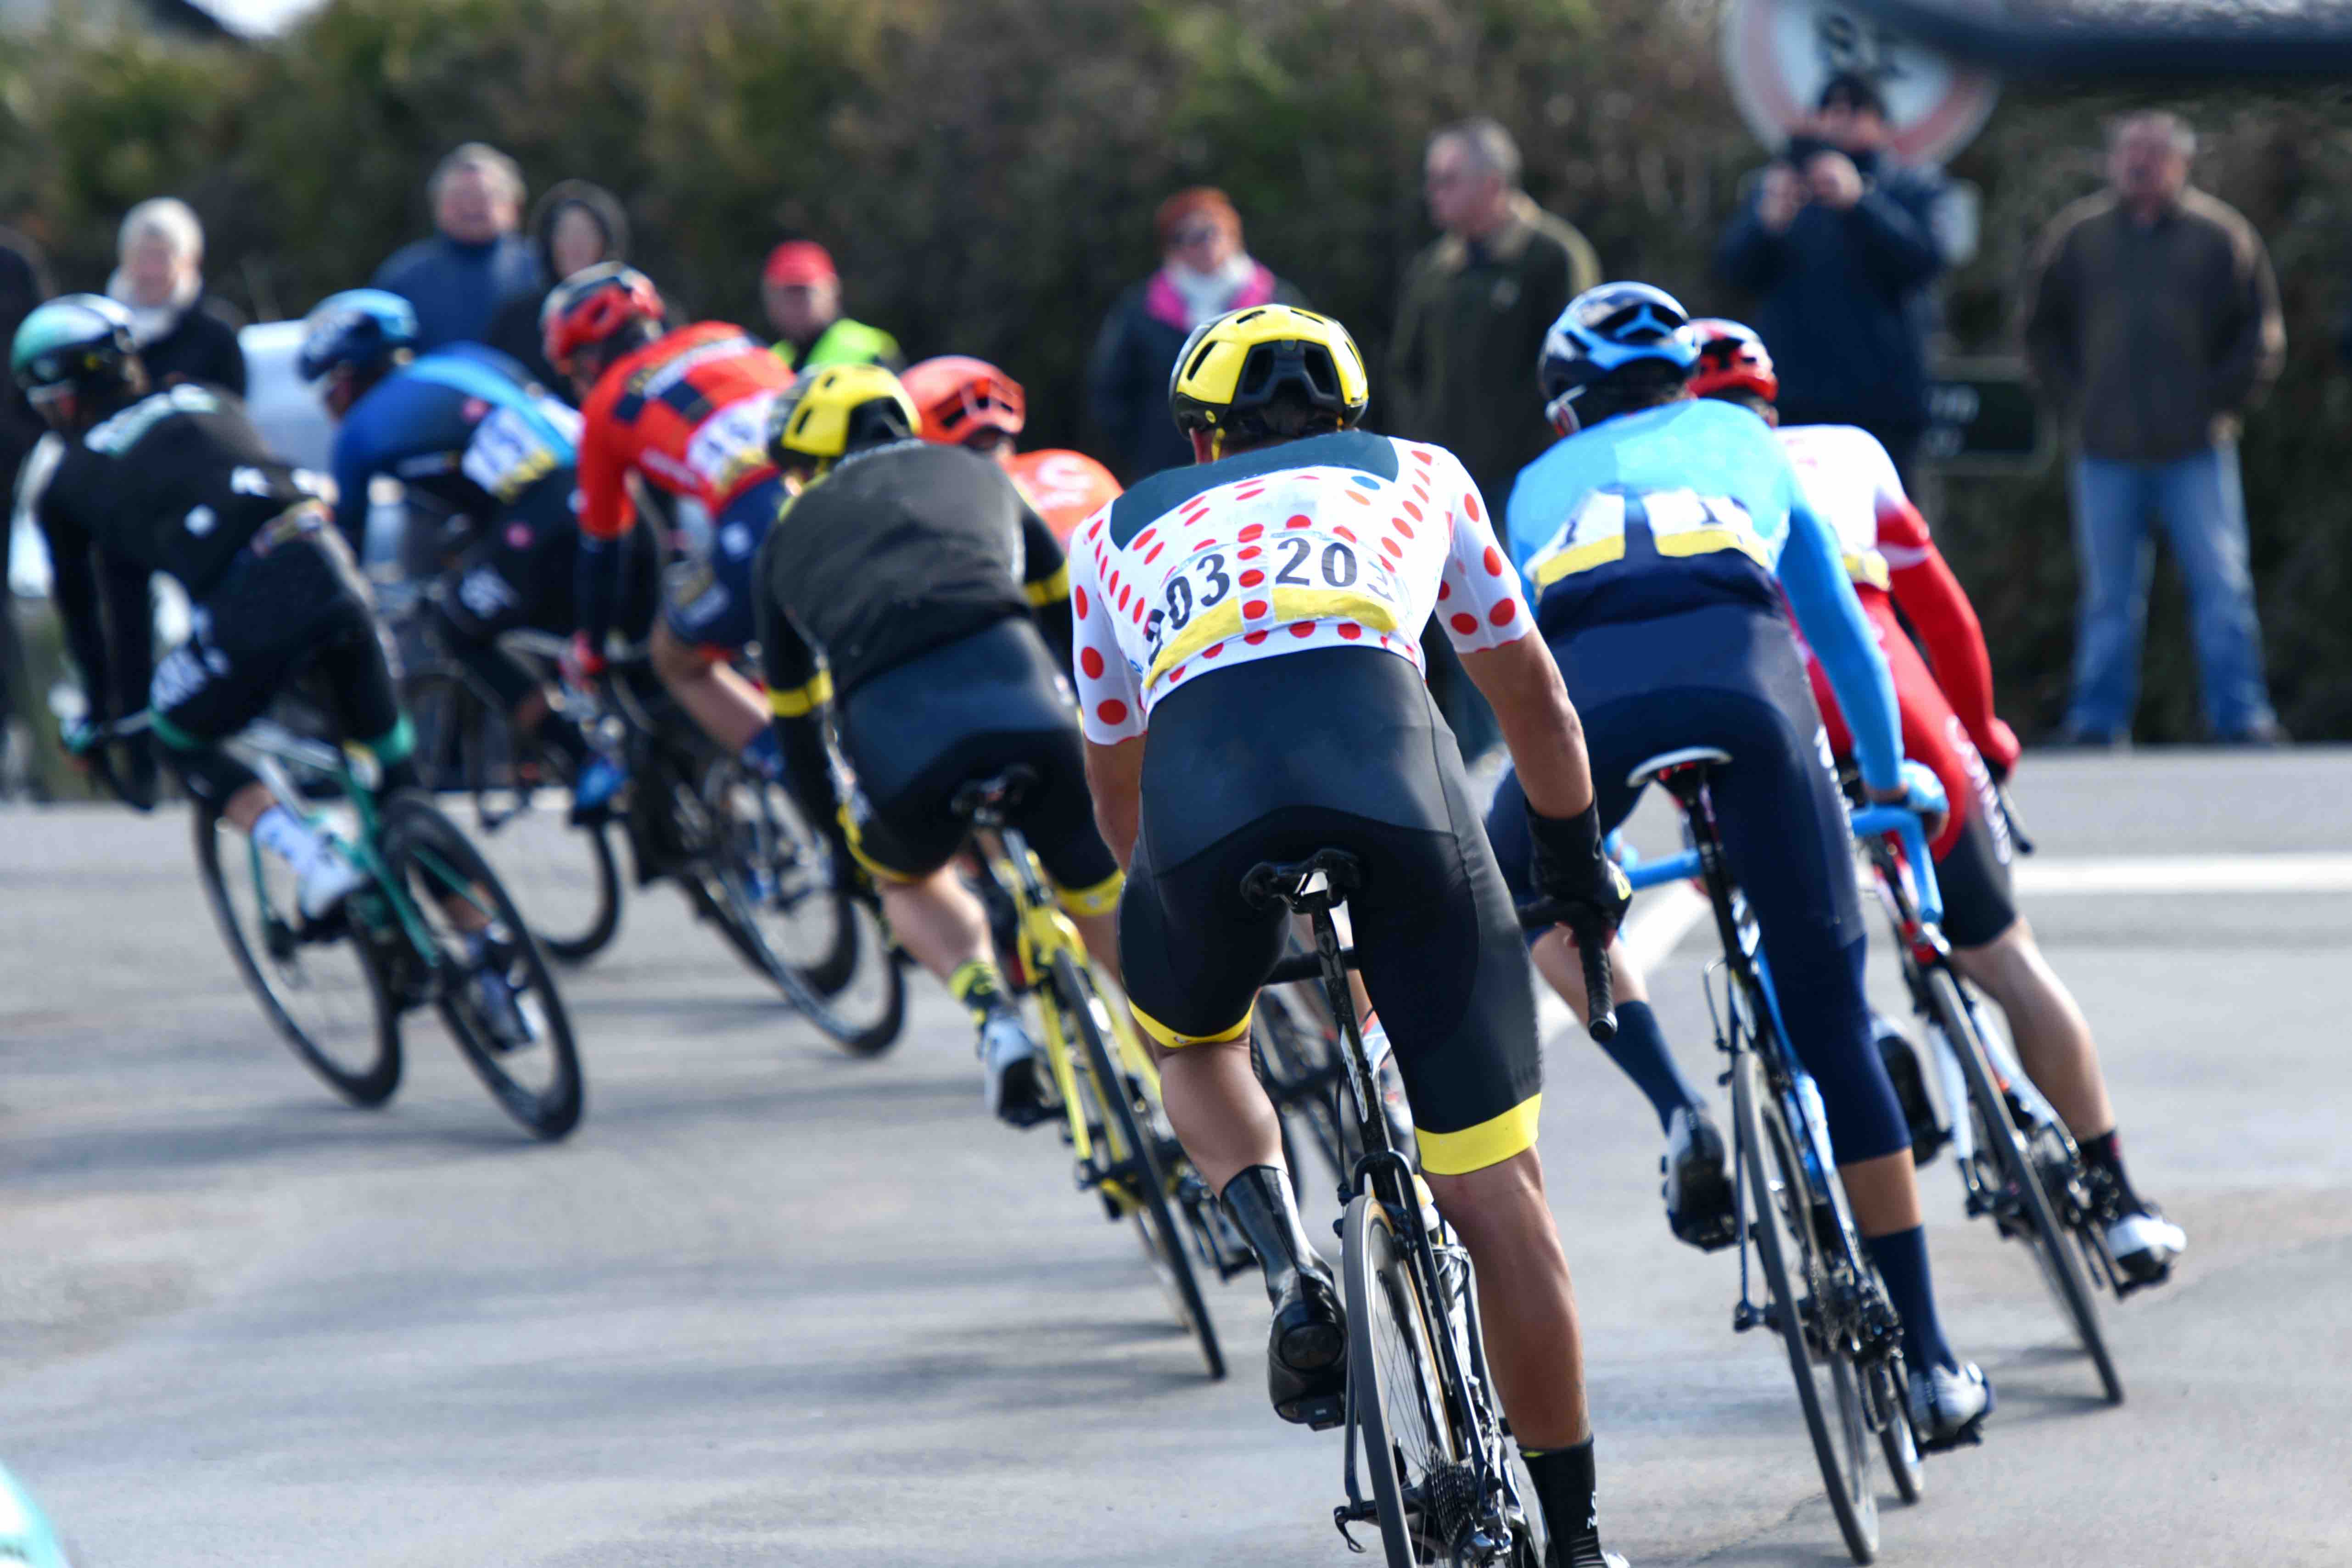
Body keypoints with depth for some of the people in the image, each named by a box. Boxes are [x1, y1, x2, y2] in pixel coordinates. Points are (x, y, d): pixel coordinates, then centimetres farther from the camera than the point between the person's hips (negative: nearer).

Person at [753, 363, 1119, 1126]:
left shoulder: (790, 536, 32)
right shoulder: (973, 474, 34)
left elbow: (795, 721, 39)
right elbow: (1069, 615, 41)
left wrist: (840, 838, 52)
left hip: (894, 734, 0)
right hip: (1024, 708, 0)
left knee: (911, 881, 32)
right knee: (1114, 918, 19)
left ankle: (991, 1013, 7)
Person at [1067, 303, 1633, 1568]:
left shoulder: (1121, 533, 36)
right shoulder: (1415, 474, 36)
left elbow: (1115, 788, 46)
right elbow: (1531, 695, 48)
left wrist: (1157, 885, 64)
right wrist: (1577, 864, 63)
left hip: (1201, 775, 1)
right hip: (1388, 751, 0)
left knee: (1188, 1040, 34)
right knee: (1493, 1190, 8)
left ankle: (1289, 1266, 7)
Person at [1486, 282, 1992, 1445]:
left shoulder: (1543, 484, 37)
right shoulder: (1740, 442, 37)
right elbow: (1840, 627, 46)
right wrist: (1889, 777, 62)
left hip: (1589, 686, 0)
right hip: (1740, 667, 0)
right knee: (1832, 1023, 10)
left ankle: (1678, 1113, 9)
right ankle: (1926, 1362, 11)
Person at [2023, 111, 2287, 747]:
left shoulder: (2218, 236, 2)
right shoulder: (2078, 237, 6)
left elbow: (2260, 335, 7)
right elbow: (2043, 330, 16)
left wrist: (2222, 401, -2)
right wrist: (2077, 402, 5)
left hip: (2197, 449, -1)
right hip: (2108, 451, 1)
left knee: (2221, 587, -4)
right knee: (2109, 593, 6)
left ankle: (2240, 716, 0)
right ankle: (2098, 717, 12)